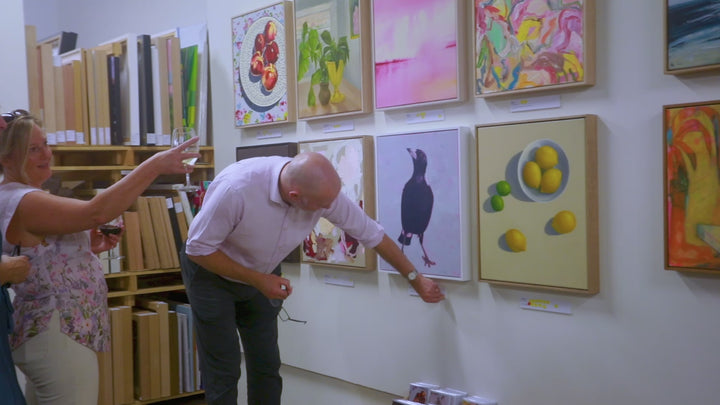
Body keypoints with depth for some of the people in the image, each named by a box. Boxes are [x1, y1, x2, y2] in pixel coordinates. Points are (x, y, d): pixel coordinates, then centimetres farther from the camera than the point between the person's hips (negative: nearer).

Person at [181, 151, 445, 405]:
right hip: (211, 271, -5)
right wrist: (257, 279, -25)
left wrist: (415, 279, -2)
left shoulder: (323, 189, -23)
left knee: (267, 367, 5)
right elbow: (198, 248, -26)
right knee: (223, 372, -5)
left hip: (262, 275, 5)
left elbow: (371, 233, -10)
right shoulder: (236, 187, -38)